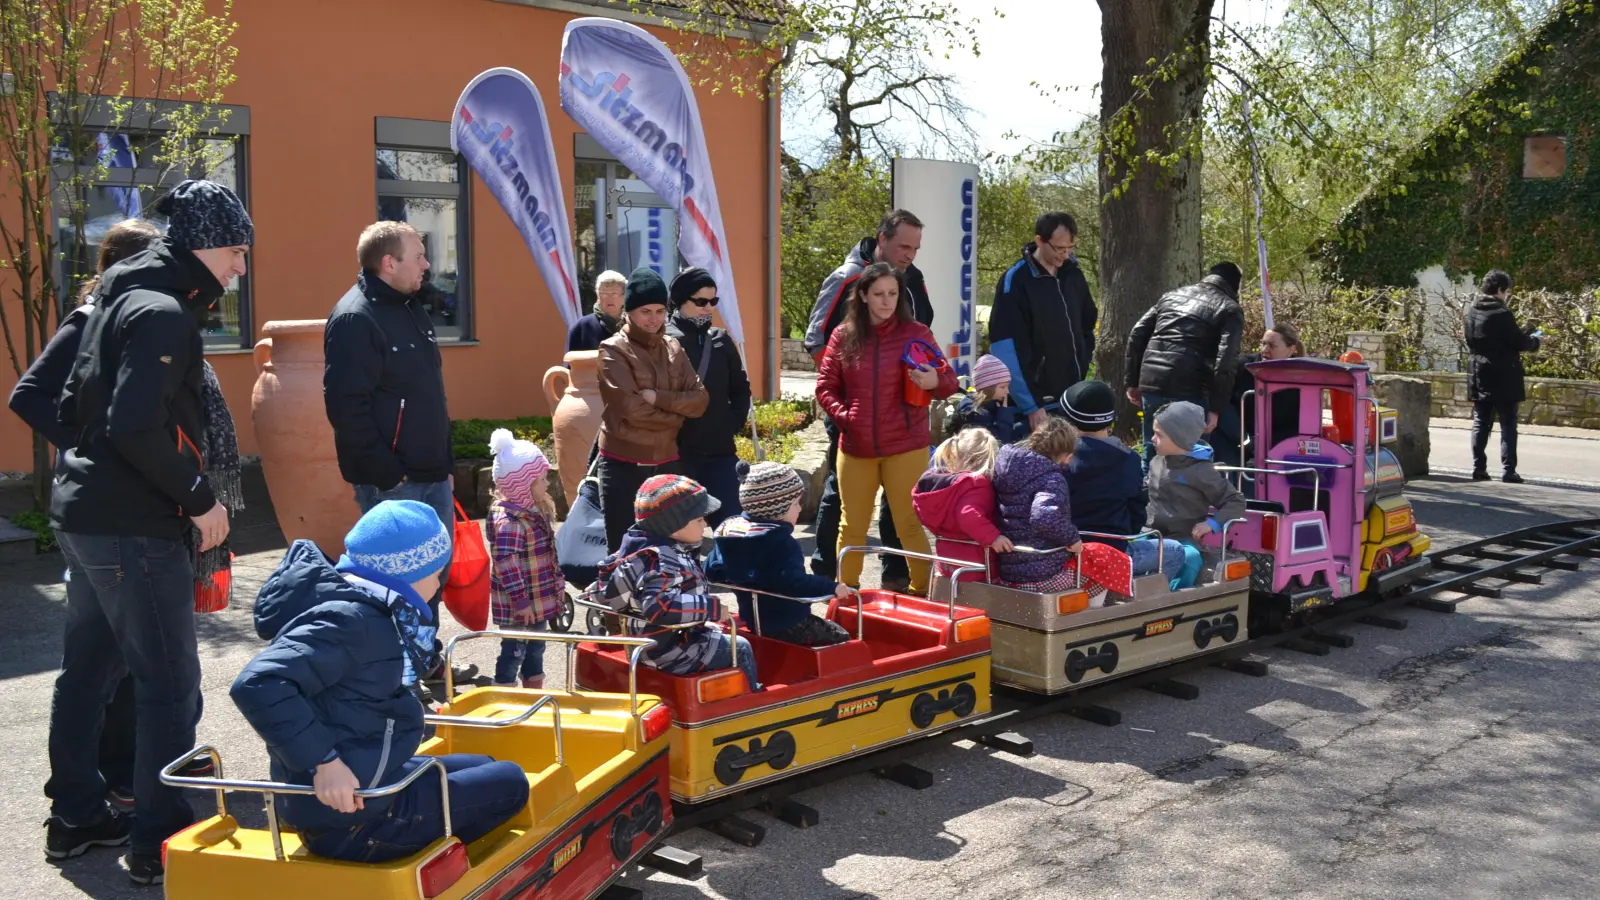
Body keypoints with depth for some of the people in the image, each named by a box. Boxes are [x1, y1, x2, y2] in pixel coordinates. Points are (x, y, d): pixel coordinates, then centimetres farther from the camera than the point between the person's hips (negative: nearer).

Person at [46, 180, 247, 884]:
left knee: (88, 668, 18)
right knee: (170, 682, -3)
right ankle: (160, 843, 3)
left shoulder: (120, 300, 15)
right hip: (132, 527, -10)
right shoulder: (164, 312, -16)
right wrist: (200, 498, -18)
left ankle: (75, 817, 30)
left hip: (83, 513, 10)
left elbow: (73, 405, 19)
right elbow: (137, 426, -26)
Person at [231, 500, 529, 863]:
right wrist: (323, 762, -32)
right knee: (509, 784, 0)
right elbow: (258, 685, -32)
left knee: (483, 770, 24)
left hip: (366, 784, 10)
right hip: (348, 818, -10)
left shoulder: (369, 610, 7)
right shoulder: (351, 620, -22)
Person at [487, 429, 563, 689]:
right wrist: (520, 599, -27)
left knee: (536, 648, 20)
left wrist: (557, 587, 22)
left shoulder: (536, 512, 7)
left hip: (539, 600, 10)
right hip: (518, 606, -10)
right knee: (514, 651, 1)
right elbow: (505, 562, -29)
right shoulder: (508, 520, -25)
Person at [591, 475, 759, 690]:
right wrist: (711, 607, -34)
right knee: (740, 648, 1)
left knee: (717, 634, 29)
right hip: (671, 652, -10)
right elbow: (659, 606, -41)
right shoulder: (664, 562, -28)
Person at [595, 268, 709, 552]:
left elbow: (700, 400, 0)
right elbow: (632, 408, -16)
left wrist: (657, 397, -14)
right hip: (623, 466, -5)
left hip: (667, 463, 5)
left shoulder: (673, 348, 10)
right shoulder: (613, 351, -6)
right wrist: (675, 415, -4)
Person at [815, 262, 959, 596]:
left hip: (906, 447, -2)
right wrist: (843, 415, -6)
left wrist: (935, 382, -23)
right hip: (855, 448, 2)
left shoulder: (916, 333, -1)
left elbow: (949, 381, -1)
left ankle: (922, 592, 12)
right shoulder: (844, 335, 3)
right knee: (852, 525, 11)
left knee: (910, 523, 1)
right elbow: (825, 386, 9)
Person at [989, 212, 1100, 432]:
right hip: (1039, 400, -6)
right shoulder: (1016, 282, -13)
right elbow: (1007, 348, -18)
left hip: (1073, 397, 6)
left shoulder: (1074, 275, 7)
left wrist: (1083, 364, 12)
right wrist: (1030, 404, -20)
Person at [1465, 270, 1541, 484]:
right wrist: (1534, 340, 10)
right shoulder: (1502, 313, -16)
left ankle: (1478, 468, 8)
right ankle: (1508, 470, -2)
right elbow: (1518, 343, -12)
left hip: (1479, 375, 6)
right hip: (1503, 377, -6)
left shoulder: (1472, 311, 5)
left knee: (1481, 424, 10)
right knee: (1508, 424, 1)